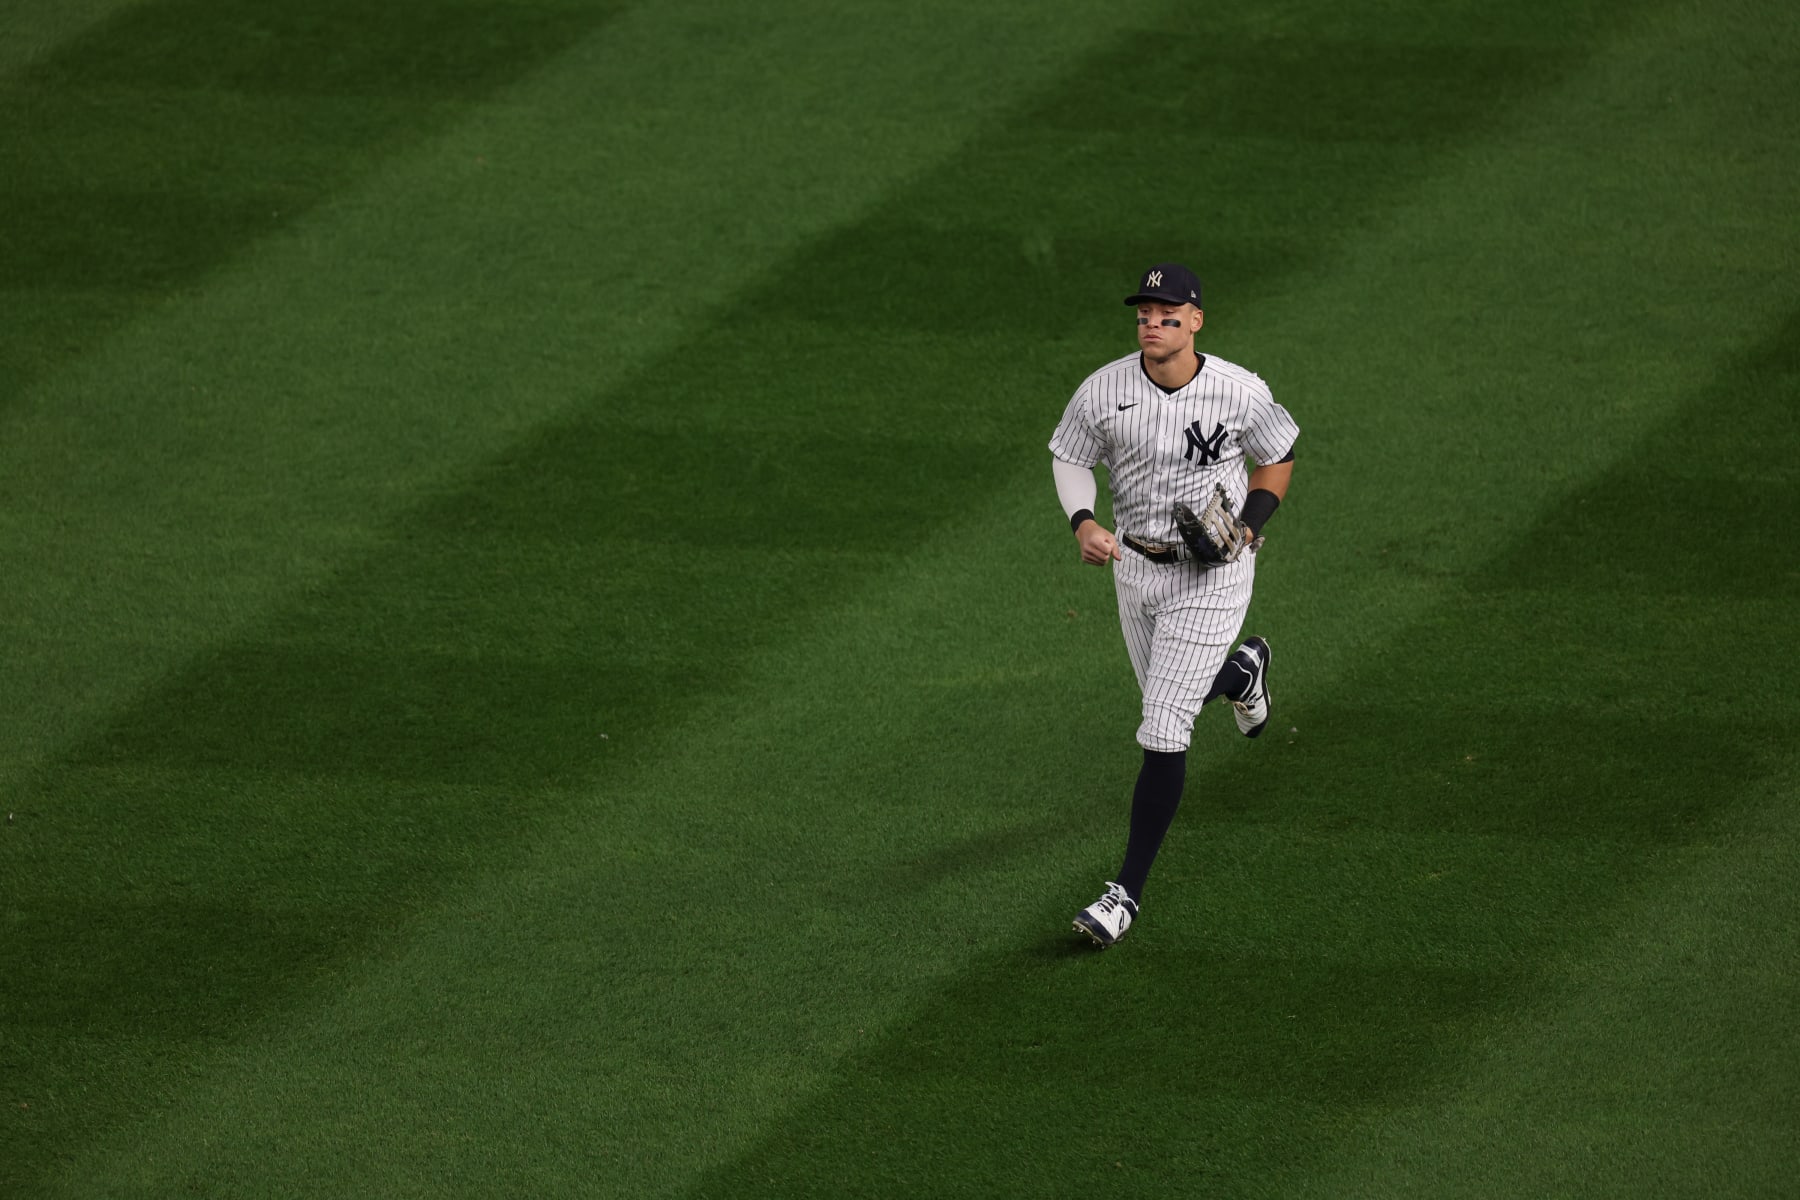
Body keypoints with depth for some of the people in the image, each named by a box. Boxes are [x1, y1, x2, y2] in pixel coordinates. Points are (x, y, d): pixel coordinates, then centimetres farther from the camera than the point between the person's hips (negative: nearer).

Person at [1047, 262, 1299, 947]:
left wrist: (1249, 528, -14)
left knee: (1163, 733, -10)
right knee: (1167, 700, 24)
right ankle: (1241, 672, 60)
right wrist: (1084, 524, -17)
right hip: (1135, 566, 4)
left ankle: (1128, 892, -4)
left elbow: (1279, 456, 1)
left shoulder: (1239, 393, -17)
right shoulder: (1103, 391, -11)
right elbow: (1069, 458, 3)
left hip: (1212, 576, -4)